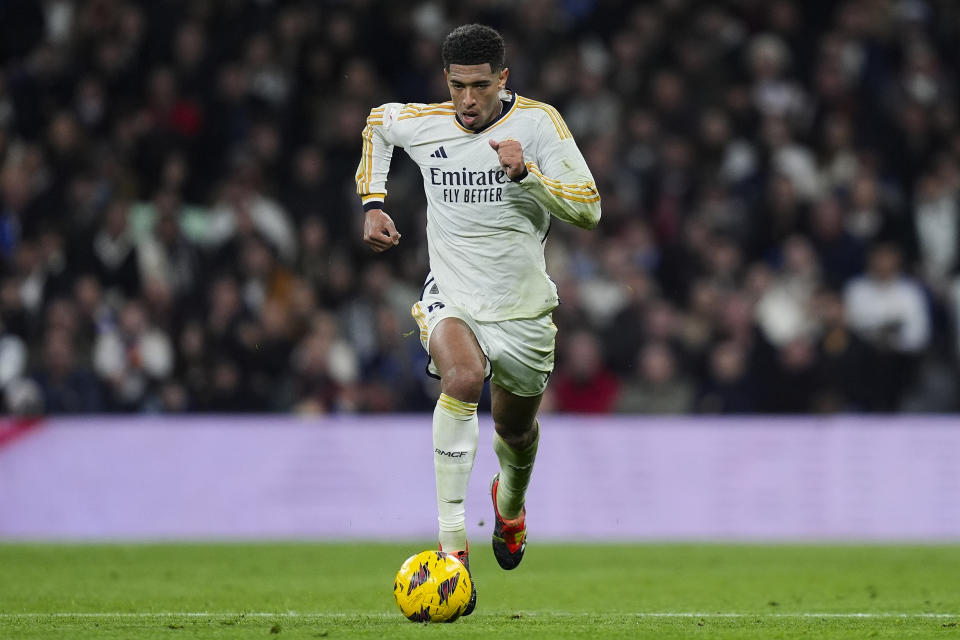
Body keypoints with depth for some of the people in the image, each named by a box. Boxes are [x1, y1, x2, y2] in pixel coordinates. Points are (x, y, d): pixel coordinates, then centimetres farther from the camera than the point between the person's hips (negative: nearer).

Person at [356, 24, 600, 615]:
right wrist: (373, 203, 10)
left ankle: (510, 504, 60)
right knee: (463, 377, -34)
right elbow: (377, 121, 19)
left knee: (517, 432, 19)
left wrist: (526, 173, -30)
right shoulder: (419, 124, -7)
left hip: (524, 309, 1)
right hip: (453, 299, -1)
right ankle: (453, 546, -35)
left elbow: (589, 210, -16)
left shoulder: (537, 122, -12)